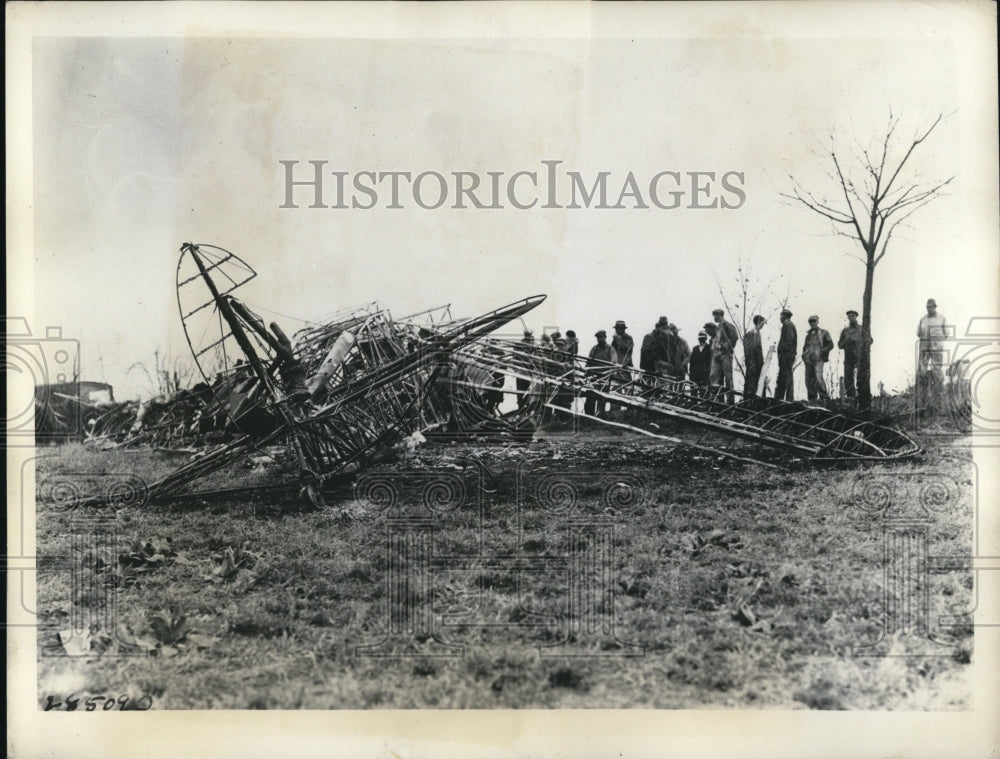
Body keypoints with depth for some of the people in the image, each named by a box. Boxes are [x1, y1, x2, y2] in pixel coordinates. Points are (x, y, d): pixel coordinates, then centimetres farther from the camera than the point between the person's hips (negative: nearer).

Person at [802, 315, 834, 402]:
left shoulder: (823, 333, 7)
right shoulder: (808, 334, 23)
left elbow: (830, 345, 0)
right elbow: (805, 346, 33)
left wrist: (822, 351, -11)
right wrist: (804, 354, 14)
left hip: (818, 360, -6)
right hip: (808, 360, 6)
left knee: (818, 378, -21)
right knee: (809, 381, 2)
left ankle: (825, 397, -17)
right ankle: (812, 399, 7)